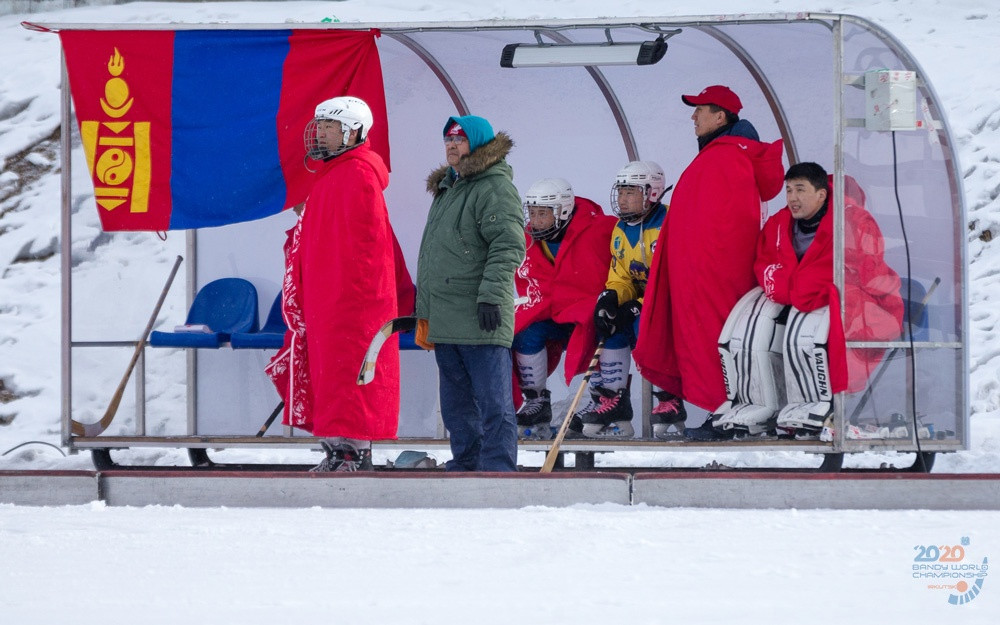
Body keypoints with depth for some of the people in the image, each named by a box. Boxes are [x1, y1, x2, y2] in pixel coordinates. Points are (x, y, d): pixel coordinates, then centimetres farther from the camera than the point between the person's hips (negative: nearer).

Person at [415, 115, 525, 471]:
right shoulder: (446, 188, 22)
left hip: (481, 321, -10)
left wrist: (491, 294, -25)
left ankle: (498, 470, -9)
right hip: (445, 320, 10)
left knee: (493, 402, -8)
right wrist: (424, 311, 28)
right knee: (456, 406, 13)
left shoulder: (495, 187, -8)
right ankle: (465, 466, 20)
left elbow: (508, 245, -17)